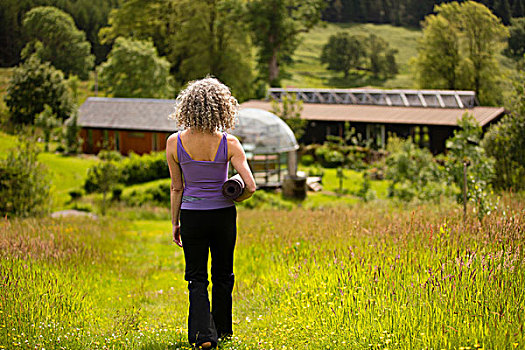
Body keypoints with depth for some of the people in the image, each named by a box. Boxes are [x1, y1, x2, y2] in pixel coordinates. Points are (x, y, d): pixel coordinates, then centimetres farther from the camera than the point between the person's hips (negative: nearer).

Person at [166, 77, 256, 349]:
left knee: (197, 278, 10)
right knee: (222, 274, 19)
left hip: (191, 215, 0)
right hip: (223, 215, 0)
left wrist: (174, 223, 8)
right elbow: (250, 187, -15)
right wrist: (232, 199, 6)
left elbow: (176, 188, -2)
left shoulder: (175, 143, -9)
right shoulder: (229, 144, -12)